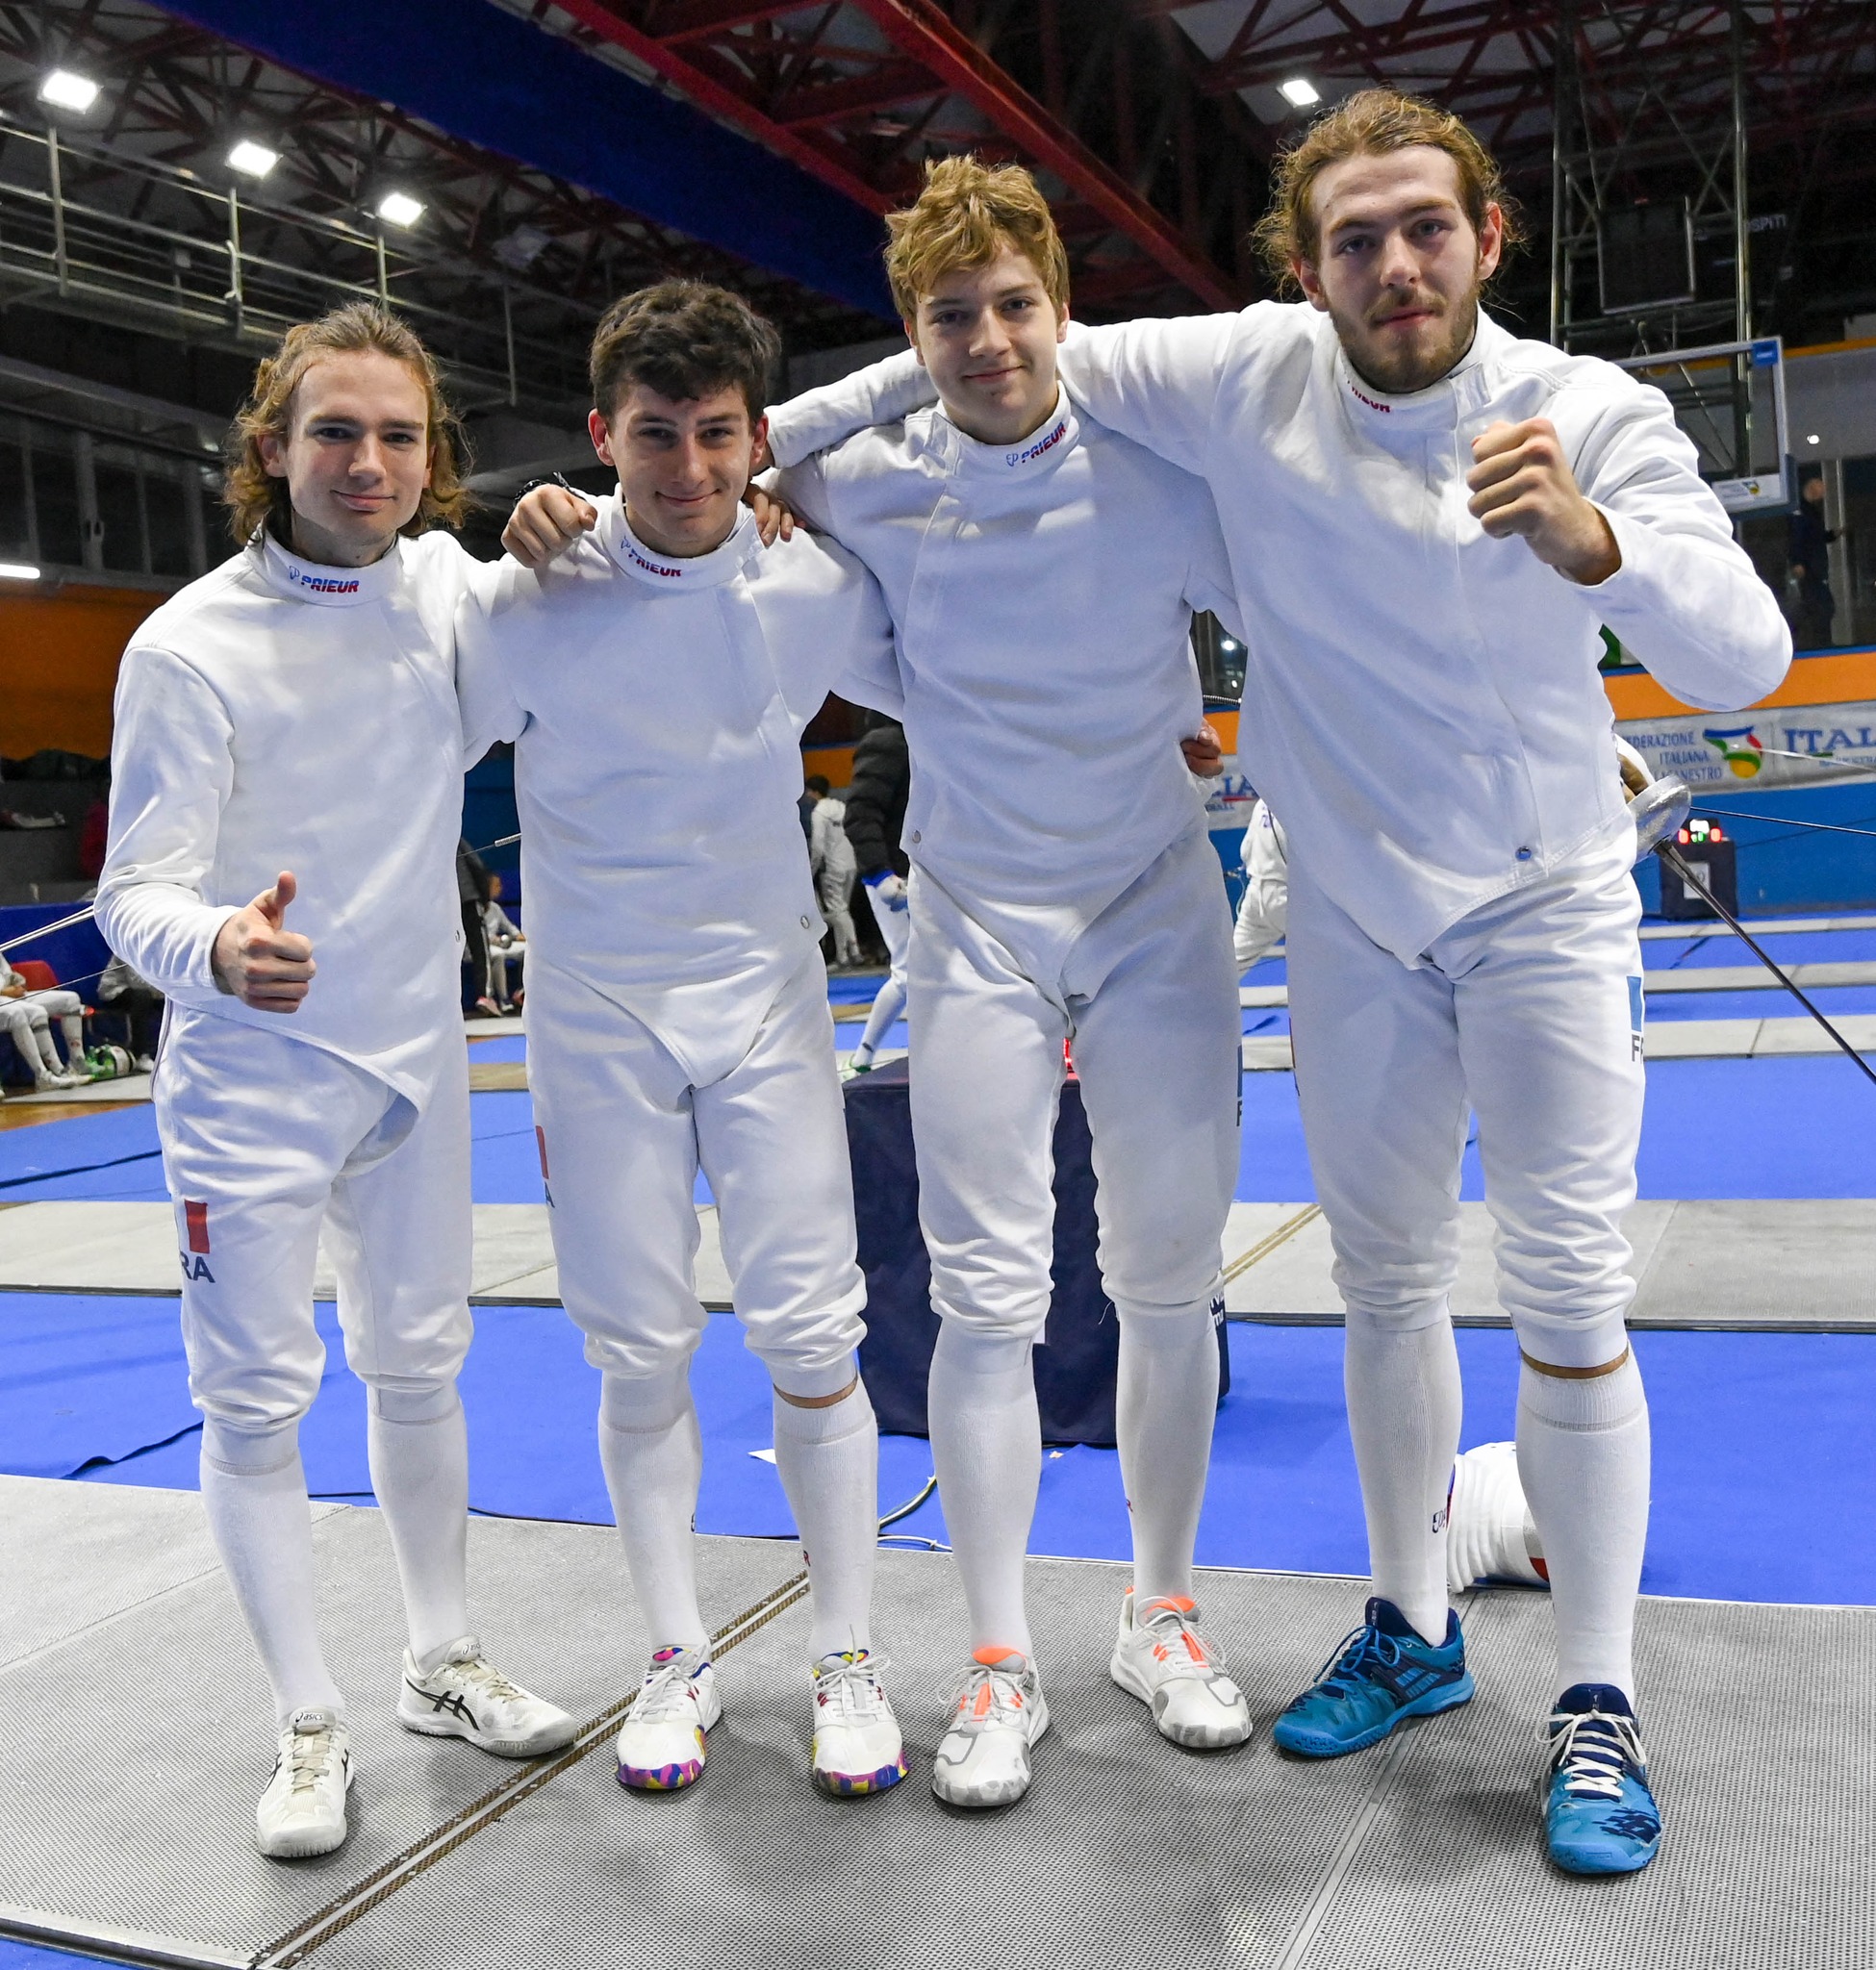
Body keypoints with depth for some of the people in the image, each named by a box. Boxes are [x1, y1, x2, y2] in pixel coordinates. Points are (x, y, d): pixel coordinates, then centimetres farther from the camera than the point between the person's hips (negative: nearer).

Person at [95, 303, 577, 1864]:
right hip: (252, 1076, -4)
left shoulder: (441, 580, -3)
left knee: (420, 1368, 16)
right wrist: (218, 951, -43)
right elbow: (137, 894, -18)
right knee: (257, 1405, 4)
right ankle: (312, 1728, 21)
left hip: (414, 1056, 5)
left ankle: (445, 1666, 32)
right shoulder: (190, 647, -17)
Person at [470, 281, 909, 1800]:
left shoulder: (817, 591, -6)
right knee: (641, 1356, 6)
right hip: (597, 1017, 0)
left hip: (766, 1001, 1)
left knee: (810, 1338, -1)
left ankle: (848, 1660, 17)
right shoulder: (528, 606, -10)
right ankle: (679, 1661, 25)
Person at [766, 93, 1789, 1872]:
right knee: (1386, 1277, 11)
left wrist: (1590, 542, -40)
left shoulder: (1591, 412, -14)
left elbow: (1743, 662, -22)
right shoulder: (1251, 375, -11)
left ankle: (1596, 1702, 12)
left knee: (1568, 1295, -4)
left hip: (1544, 896, -2)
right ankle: (1412, 1630, 30)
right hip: (1353, 907, 2)